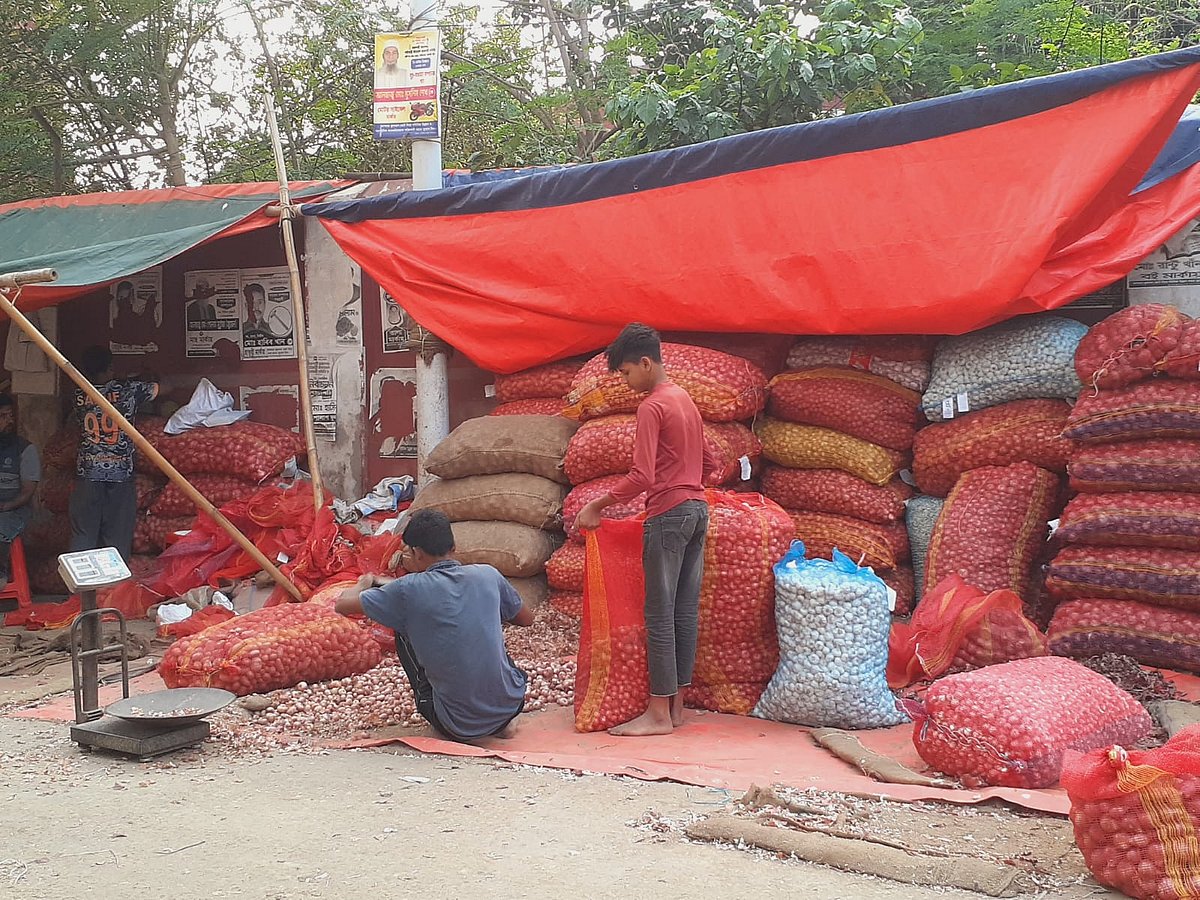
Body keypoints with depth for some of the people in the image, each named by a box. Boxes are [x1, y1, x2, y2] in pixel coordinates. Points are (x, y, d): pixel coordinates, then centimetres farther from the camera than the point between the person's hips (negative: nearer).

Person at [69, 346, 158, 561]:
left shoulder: (80, 395, 3)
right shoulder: (127, 390, -3)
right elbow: (158, 388, 12)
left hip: (87, 473, 2)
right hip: (121, 473, -2)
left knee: (83, 536, 6)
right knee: (117, 538, 3)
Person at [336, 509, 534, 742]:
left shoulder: (409, 589, -11)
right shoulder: (488, 575, -1)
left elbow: (342, 605, 0)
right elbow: (527, 618, 17)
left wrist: (364, 582, 23)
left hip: (458, 727, -3)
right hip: (512, 705, 3)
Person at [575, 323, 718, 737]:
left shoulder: (651, 407, -13)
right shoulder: (685, 399, 15)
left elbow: (641, 477, -20)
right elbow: (709, 464, 22)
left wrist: (597, 505, -12)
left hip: (668, 515, -9)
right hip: (697, 509, 9)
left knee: (660, 614, -5)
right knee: (686, 610, 9)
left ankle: (659, 713, -2)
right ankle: (677, 704, 15)